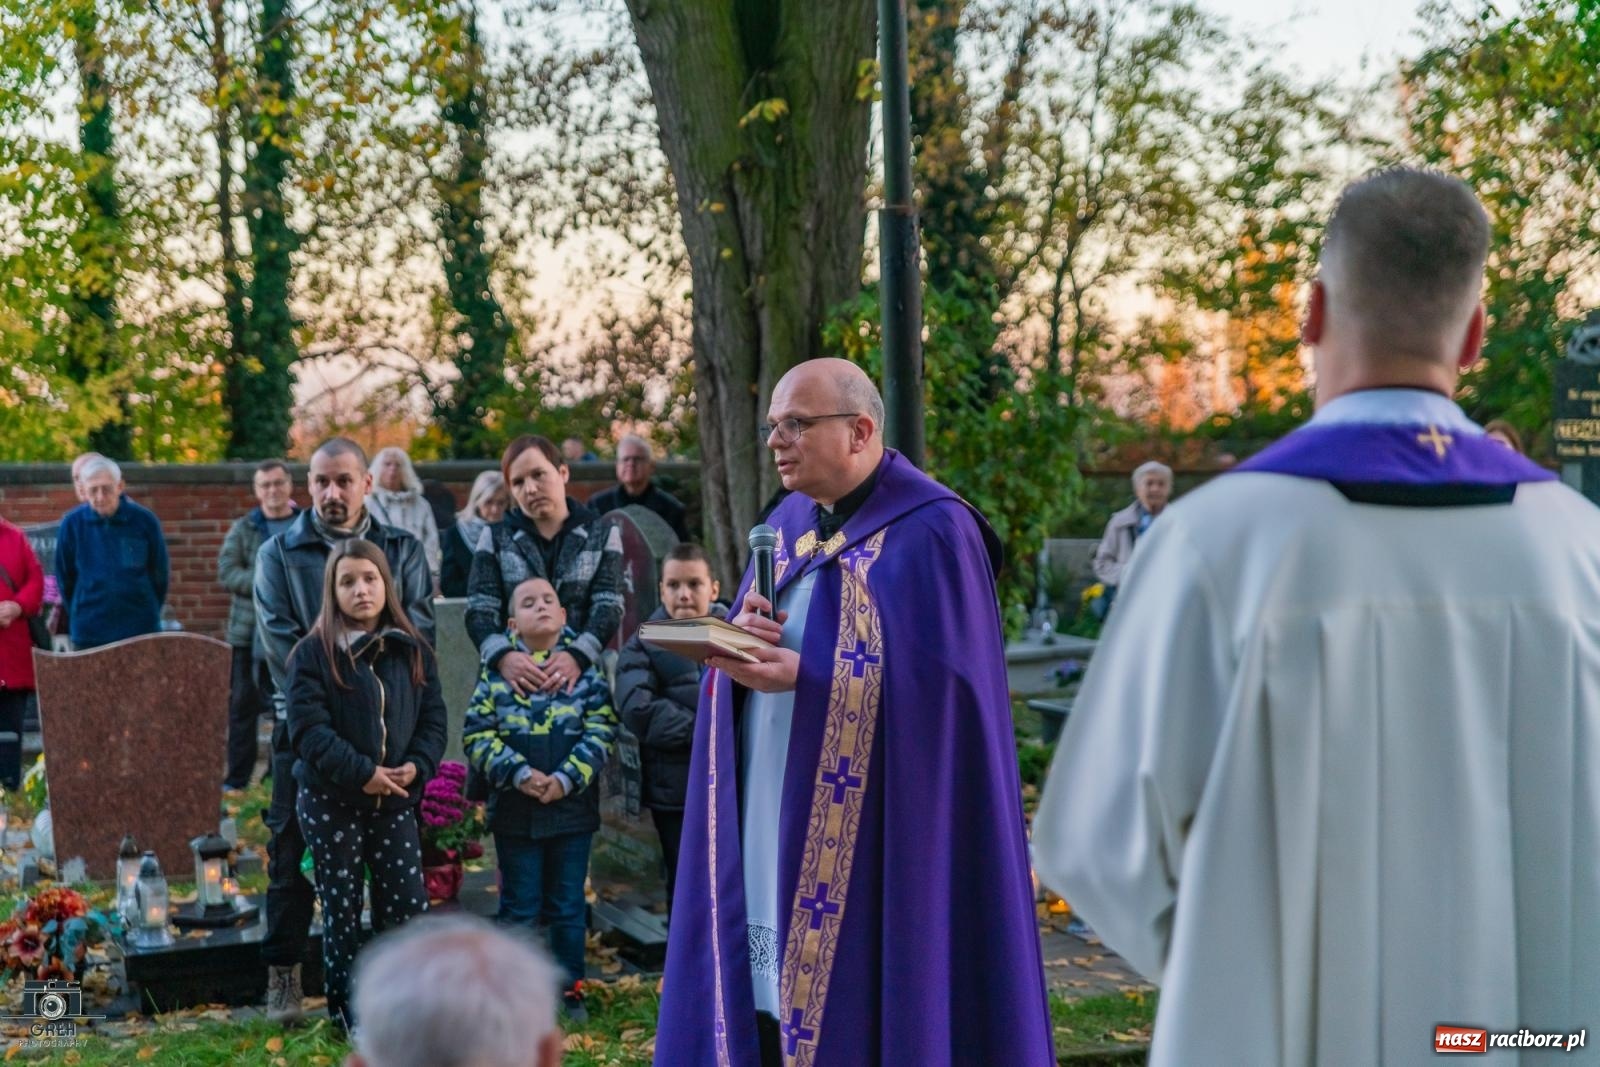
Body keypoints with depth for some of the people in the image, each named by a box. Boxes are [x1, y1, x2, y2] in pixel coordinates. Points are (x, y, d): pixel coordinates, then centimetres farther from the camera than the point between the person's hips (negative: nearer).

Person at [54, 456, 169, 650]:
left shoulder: (144, 521, -6)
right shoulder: (72, 524, -5)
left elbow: (159, 576, 6)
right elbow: (65, 579, 7)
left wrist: (146, 615, 9)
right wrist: (81, 615, 11)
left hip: (141, 633, 0)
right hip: (89, 635, 0)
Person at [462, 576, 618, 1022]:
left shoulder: (584, 665, 1)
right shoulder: (497, 668, 0)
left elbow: (601, 729, -5)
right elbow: (476, 733, -4)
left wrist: (566, 779, -15)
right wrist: (518, 774, -16)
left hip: (573, 806, 1)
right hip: (515, 809, 0)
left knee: (569, 906, 10)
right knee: (519, 906, 7)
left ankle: (570, 988, 23)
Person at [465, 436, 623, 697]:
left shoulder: (602, 533, 11)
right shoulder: (495, 538, 12)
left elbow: (609, 607, 0)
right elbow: (479, 610, 1)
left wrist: (578, 655, -20)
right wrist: (502, 656, -20)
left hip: (581, 674, 0)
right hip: (512, 678, 0)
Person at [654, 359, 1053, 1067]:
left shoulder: (930, 532, -9)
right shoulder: (786, 526, 14)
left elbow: (937, 678, -17)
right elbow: (737, 660, 14)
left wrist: (805, 678, -24)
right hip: (771, 828, 7)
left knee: (854, 1005, -3)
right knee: (763, 992, 8)